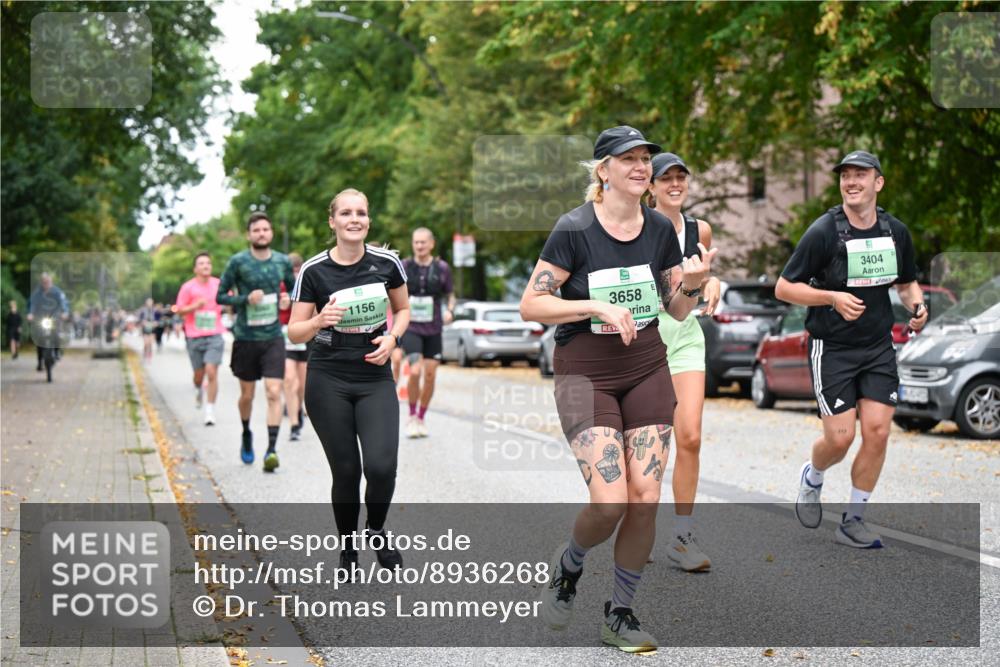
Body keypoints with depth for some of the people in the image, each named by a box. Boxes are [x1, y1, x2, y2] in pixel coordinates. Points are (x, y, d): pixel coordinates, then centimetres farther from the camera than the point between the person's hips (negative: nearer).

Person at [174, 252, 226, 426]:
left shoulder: (218, 284, 4)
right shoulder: (188, 287, 0)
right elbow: (179, 310, 2)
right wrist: (195, 306, -15)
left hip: (214, 336, 0)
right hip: (194, 338, 0)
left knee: (211, 372, -13)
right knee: (199, 374, 8)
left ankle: (210, 410, -6)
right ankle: (199, 391, 44)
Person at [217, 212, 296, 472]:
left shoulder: (282, 262, 4)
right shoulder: (238, 262, -4)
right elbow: (220, 296, -2)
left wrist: (289, 300, -4)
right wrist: (246, 299, -18)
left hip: (273, 337, 1)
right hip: (245, 337, -1)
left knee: (274, 393, -12)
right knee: (247, 395, 12)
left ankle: (272, 449, -14)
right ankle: (246, 435, 39)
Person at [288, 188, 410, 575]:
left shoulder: (387, 263, -3)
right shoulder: (313, 270, -6)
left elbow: (402, 310, 13)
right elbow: (295, 333, -2)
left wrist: (392, 338, -6)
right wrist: (319, 320, -23)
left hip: (376, 380, 1)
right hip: (328, 381, -1)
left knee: (381, 466, -15)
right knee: (346, 471, 2)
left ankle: (377, 531, 17)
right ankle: (347, 552, 24)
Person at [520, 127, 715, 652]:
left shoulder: (660, 229, 3)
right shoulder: (575, 229, -12)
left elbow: (677, 311, 11)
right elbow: (530, 305, -14)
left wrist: (691, 284, -10)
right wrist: (597, 305, -23)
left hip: (647, 372, 5)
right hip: (585, 375, -4)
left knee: (645, 499, -2)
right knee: (609, 501, -15)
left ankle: (619, 614, 16)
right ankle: (567, 566, 19)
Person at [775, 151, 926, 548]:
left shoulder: (896, 232, 4)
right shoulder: (823, 232, -11)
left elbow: (906, 282, 20)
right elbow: (783, 288, -9)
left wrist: (916, 305, -2)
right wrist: (833, 298, -22)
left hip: (879, 348, 4)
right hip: (831, 348, -4)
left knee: (877, 432, -4)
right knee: (840, 438, -7)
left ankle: (852, 521, 12)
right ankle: (812, 478, 29)